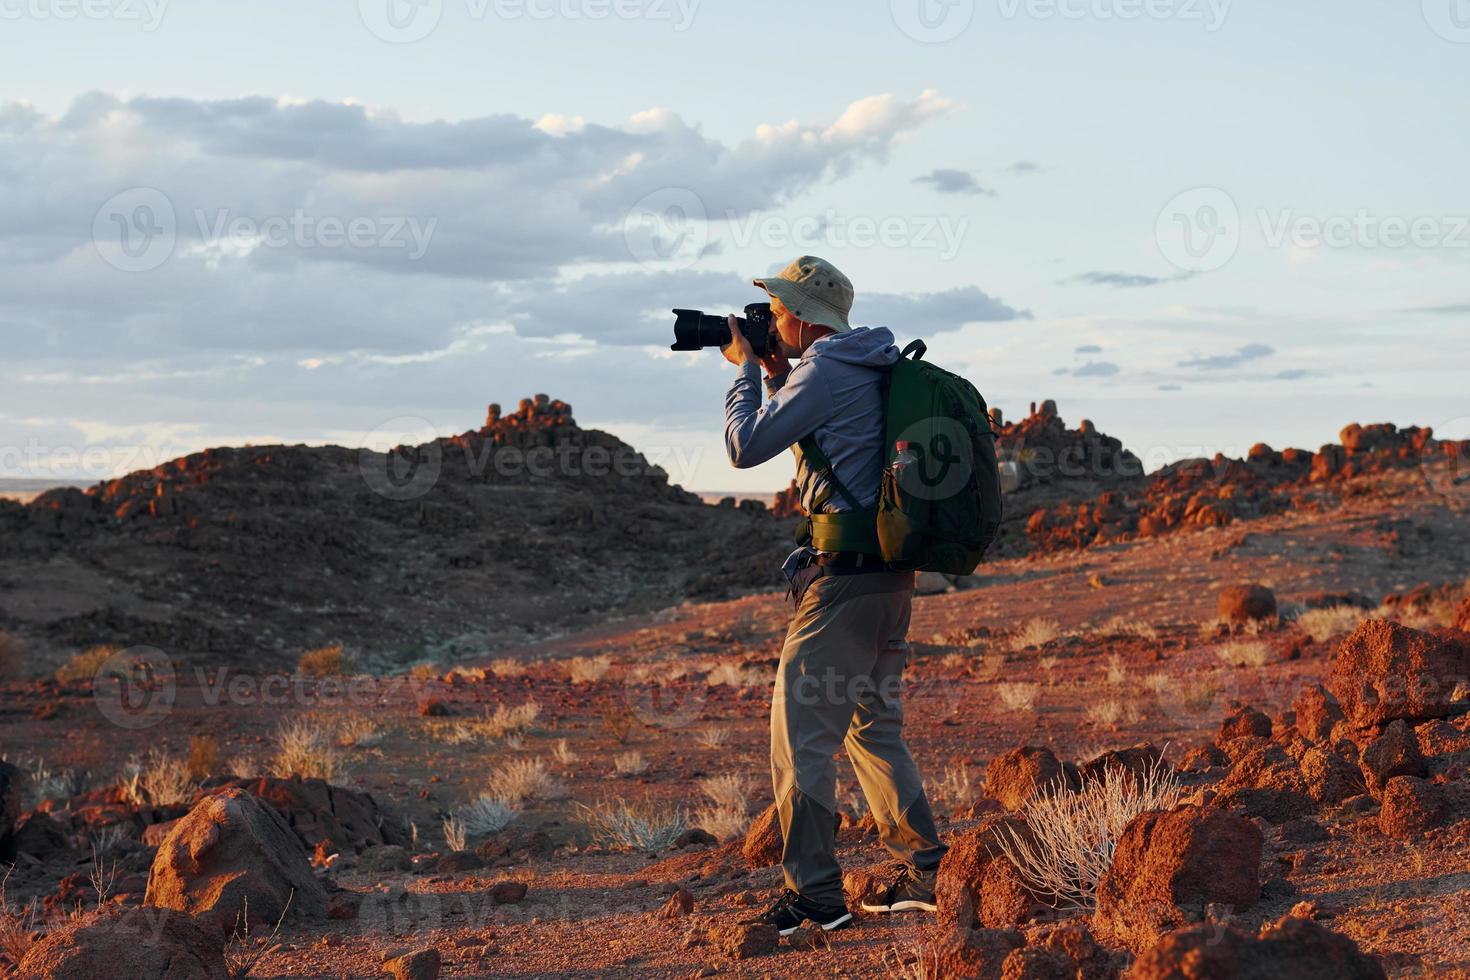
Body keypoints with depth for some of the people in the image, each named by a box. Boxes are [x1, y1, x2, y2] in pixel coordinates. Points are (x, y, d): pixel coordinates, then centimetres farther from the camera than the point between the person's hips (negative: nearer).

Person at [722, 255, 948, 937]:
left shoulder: (823, 373, -13)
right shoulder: (874, 368, 15)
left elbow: (746, 447, -8)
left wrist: (746, 368, 5)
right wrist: (777, 377, 19)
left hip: (845, 575, -9)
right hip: (892, 573, 10)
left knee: (800, 732, -5)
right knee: (875, 726, 19)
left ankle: (814, 894, -6)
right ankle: (926, 873, 20)